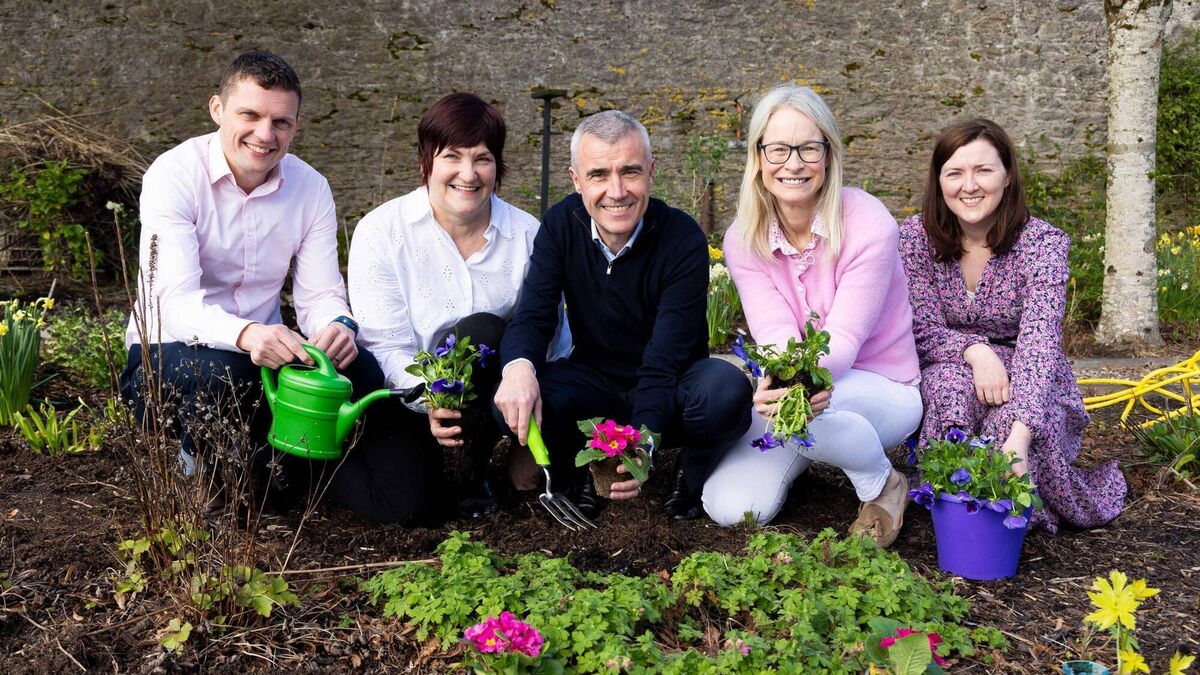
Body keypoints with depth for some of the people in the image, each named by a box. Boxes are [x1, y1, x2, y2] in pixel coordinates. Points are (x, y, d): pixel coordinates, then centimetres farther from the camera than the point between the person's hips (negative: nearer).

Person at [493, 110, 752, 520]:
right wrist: (518, 365, -40)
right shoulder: (561, 225, -9)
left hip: (667, 397, -2)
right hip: (595, 386, 3)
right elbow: (533, 316, -14)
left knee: (726, 389, -36)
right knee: (513, 397, -27)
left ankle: (691, 476, -2)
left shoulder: (683, 240, -21)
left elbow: (664, 361, -26)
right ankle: (581, 477, 4)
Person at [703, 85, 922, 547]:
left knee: (809, 404, -39)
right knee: (729, 508, -16)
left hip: (881, 388, -4)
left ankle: (884, 485, -7)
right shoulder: (743, 240, -8)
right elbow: (774, 332, -19)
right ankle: (800, 457, 18)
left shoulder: (869, 224, -20)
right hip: (798, 387, 4)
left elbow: (842, 339, -23)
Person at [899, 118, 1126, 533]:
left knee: (1007, 415, -34)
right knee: (951, 385, -34)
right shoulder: (916, 237, -10)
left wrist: (1018, 437, -45)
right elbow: (925, 331, -10)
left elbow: (1039, 341, -30)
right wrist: (975, 351, -34)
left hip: (1031, 388, 0)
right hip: (949, 372, 1)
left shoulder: (1042, 243, -17)